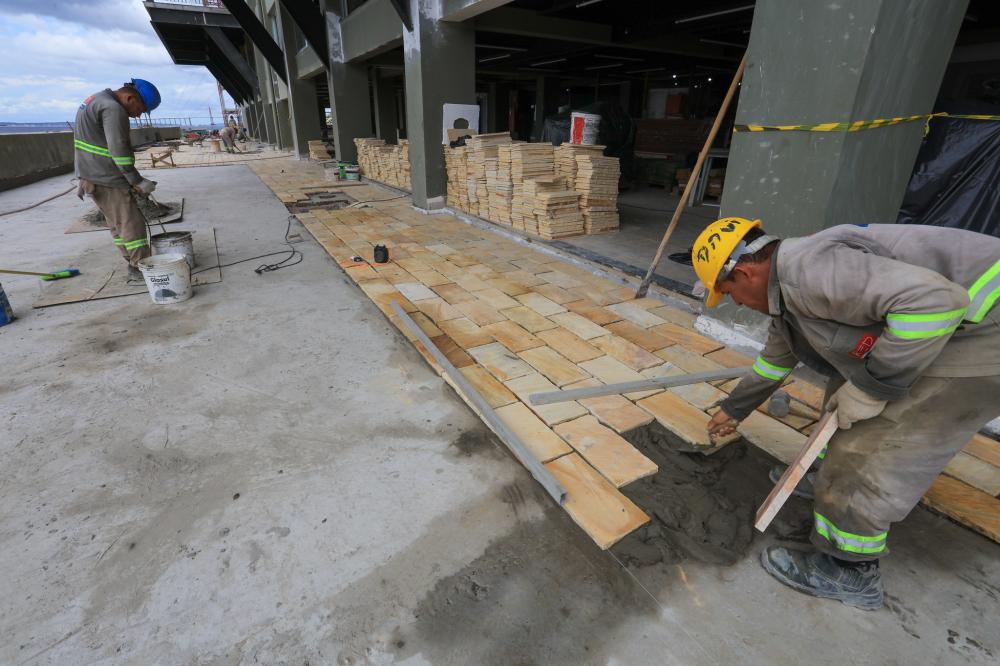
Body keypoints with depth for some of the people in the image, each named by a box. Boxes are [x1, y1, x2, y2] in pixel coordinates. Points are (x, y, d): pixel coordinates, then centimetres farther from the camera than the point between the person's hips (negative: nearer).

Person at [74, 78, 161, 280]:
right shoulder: (113, 109, -17)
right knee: (132, 223, -5)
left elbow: (88, 141, 20)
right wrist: (137, 181, -16)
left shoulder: (94, 101, 17)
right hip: (107, 180, -10)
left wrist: (84, 179, 23)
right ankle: (141, 267, 0)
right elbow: (119, 150, -23)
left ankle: (134, 264, 22)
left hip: (91, 177, 10)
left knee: (117, 224, 15)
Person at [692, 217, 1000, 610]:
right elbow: (775, 359, 25)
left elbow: (933, 300, -34)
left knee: (865, 457, -5)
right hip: (938, 329, 10)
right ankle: (833, 486, 45)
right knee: (843, 400, 23)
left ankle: (848, 572, 15)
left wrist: (869, 388, -24)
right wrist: (734, 409, 36)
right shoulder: (788, 287, 10)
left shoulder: (808, 271, -25)